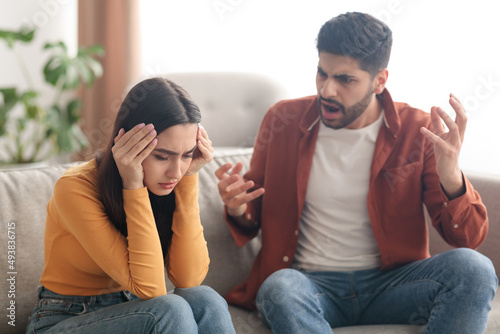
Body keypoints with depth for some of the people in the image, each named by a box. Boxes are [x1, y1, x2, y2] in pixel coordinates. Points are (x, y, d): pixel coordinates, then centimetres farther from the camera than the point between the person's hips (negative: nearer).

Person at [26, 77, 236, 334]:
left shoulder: (170, 184, -7)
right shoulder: (76, 189, -22)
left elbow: (189, 278, -18)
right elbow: (149, 289, -27)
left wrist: (189, 178, -19)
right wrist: (133, 186, -31)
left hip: (129, 313, 5)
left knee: (205, 301, -24)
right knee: (170, 311, -31)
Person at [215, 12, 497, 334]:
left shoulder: (417, 129, 0)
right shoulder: (284, 121, 3)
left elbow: (470, 238, -3)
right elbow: (251, 223, 14)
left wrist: (451, 178, -24)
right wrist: (238, 209, -12)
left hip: (390, 282, 1)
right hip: (311, 283, 0)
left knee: (474, 268, -28)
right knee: (279, 289, -36)